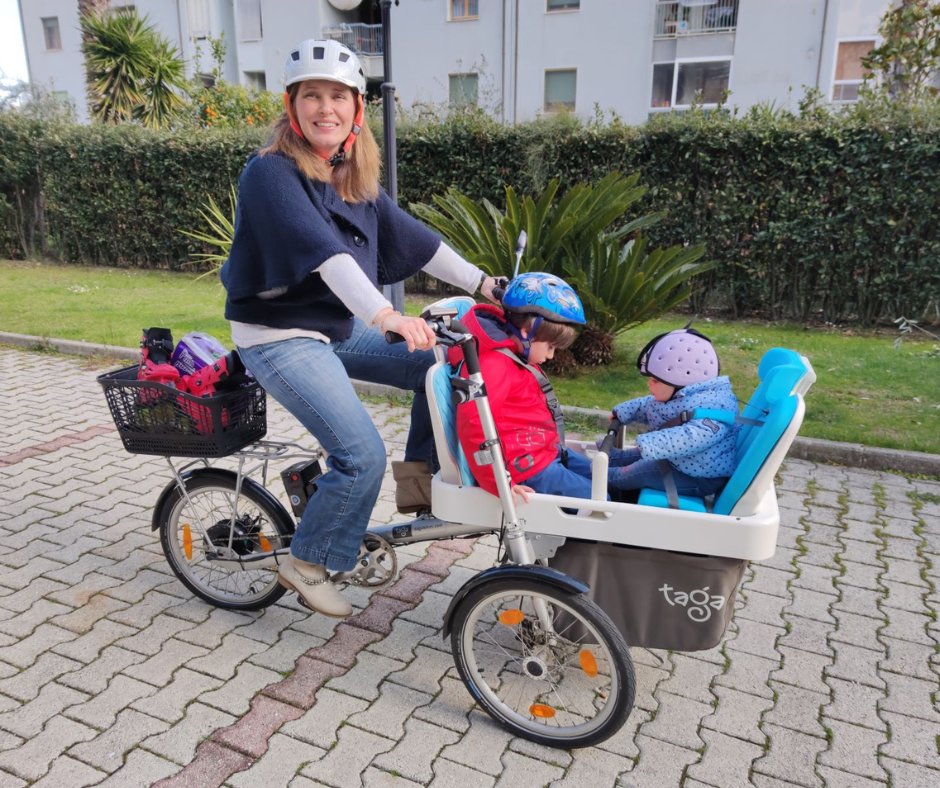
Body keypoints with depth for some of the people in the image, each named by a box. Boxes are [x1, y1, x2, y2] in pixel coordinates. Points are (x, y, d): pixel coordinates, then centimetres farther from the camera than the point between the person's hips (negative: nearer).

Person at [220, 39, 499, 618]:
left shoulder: (356, 179, 6)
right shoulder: (271, 173, -18)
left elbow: (412, 238, 7)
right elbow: (323, 252, -33)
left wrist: (484, 284, 3)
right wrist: (386, 316, -46)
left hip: (340, 328, 8)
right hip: (280, 337, -8)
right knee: (363, 456, -17)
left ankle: (417, 481, 15)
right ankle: (307, 564, 7)